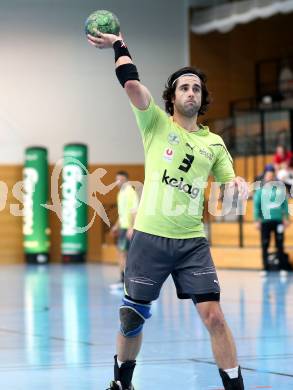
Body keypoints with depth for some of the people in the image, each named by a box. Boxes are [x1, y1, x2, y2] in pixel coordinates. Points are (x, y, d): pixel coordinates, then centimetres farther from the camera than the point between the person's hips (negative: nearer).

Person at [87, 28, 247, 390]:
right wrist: (119, 45, -6)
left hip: (192, 242, 2)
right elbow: (131, 83, -11)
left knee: (213, 316, -10)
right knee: (132, 318, 8)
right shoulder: (156, 123, 2)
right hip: (150, 238, -1)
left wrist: (238, 185, -7)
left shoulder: (213, 142, 11)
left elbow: (230, 183, 14)